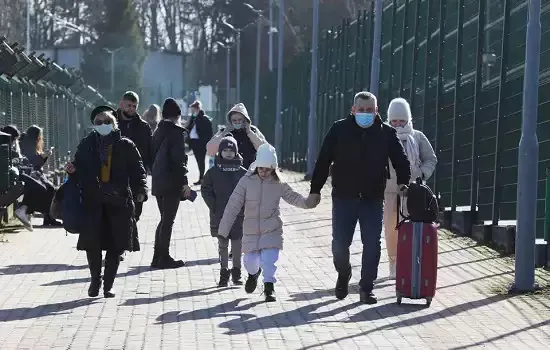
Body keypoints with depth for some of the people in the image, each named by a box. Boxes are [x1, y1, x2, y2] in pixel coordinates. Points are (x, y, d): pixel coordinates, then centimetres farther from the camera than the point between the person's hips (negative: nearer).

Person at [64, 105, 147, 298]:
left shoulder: (126, 146, 4)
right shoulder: (86, 145, 9)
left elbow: (138, 171, 4)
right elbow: (79, 170, 14)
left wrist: (141, 190, -10)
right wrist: (72, 170, -8)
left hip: (119, 202, 0)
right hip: (93, 201, 1)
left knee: (115, 245, 1)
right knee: (92, 242, -6)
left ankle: (108, 284, 13)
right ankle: (95, 280, 16)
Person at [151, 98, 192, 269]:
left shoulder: (159, 131, 12)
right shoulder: (177, 132, -11)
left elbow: (153, 155, 14)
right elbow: (178, 159, -17)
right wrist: (184, 181, -14)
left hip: (158, 182, 8)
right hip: (172, 183, -8)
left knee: (164, 219, 15)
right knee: (168, 220, -2)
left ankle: (158, 257, 16)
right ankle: (164, 258, 0)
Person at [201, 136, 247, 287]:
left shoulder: (242, 172, 1)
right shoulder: (213, 172, 1)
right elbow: (205, 190, 4)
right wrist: (213, 206, -7)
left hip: (238, 216, 0)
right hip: (219, 216, 0)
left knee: (237, 245, 5)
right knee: (222, 245, 5)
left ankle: (236, 272, 16)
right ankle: (224, 273, 12)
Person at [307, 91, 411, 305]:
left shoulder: (386, 133, 1)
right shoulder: (339, 130, -1)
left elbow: (400, 161, 7)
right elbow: (323, 161, 1)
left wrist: (403, 183, -9)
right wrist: (315, 190, 0)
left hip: (373, 199, 1)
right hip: (344, 197, 0)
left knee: (372, 245, -1)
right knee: (340, 243, 3)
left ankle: (366, 288, 9)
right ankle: (343, 275, 31)